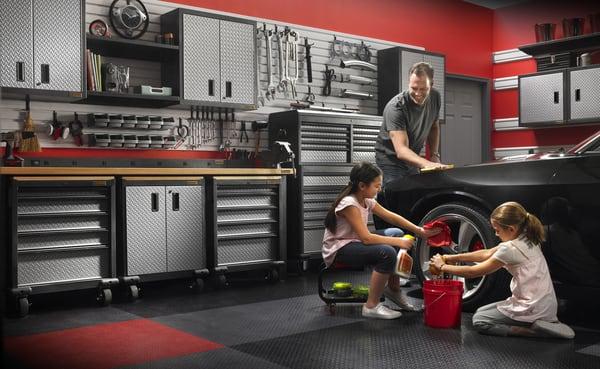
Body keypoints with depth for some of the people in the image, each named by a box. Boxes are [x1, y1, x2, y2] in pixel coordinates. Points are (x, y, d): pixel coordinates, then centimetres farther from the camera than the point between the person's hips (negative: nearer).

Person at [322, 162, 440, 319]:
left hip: (354, 242, 9)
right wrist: (398, 242, -23)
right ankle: (371, 306, -16)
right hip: (338, 250, -9)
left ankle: (393, 289, 11)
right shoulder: (349, 204, -25)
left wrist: (419, 231, -2)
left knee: (396, 233, 4)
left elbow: (391, 217, 7)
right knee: (387, 252, -27)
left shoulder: (367, 201, 2)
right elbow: (366, 238, -29)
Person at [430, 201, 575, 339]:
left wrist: (443, 267, -1)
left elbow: (474, 272, -13)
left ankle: (535, 329, -8)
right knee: (481, 312, 17)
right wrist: (452, 258, 10)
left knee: (478, 321, 2)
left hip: (534, 309, -9)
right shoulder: (526, 239, 5)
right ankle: (545, 322, 9)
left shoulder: (510, 249, -22)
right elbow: (488, 254, 12)